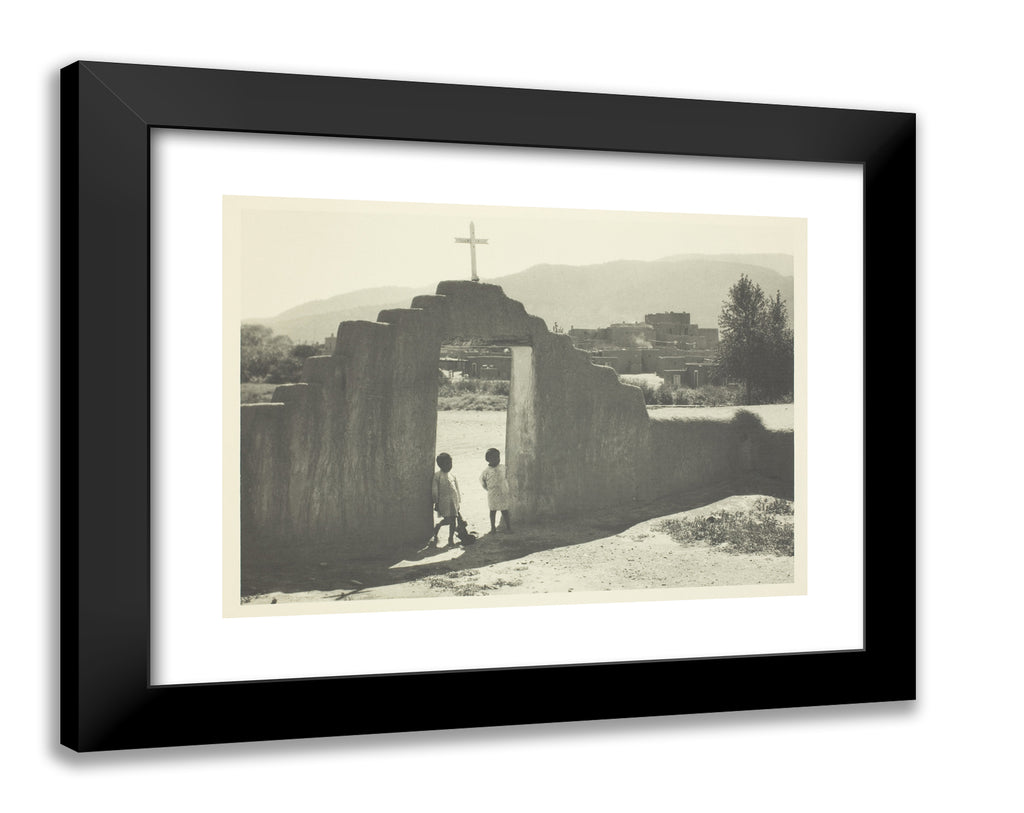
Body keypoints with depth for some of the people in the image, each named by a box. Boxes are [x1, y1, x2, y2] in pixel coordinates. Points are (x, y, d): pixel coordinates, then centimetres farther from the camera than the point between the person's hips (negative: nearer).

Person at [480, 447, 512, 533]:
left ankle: (508, 527, 15)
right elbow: (482, 479, 8)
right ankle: (492, 528, 21)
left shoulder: (502, 468, 0)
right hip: (492, 494, -1)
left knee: (505, 510, 4)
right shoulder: (487, 471, -7)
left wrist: (506, 486, 11)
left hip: (503, 493, 1)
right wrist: (486, 488, 5)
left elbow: (506, 477, 15)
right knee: (493, 511, 9)